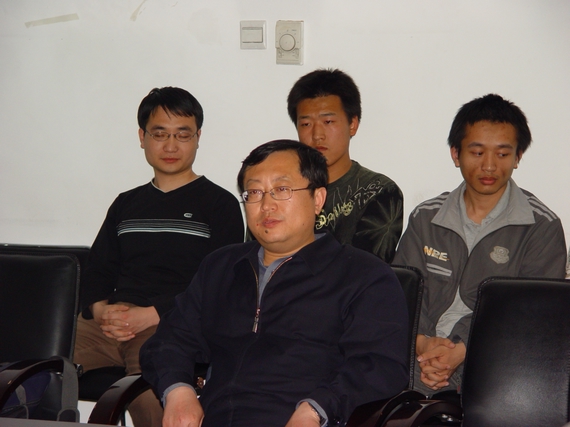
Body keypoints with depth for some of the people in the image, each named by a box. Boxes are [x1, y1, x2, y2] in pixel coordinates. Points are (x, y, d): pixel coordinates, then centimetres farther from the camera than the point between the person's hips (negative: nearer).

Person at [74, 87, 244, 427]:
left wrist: (150, 315, -11)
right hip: (109, 325, 5)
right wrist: (100, 309, -1)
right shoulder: (126, 204, 27)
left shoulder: (220, 204, 9)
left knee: (150, 396, -35)